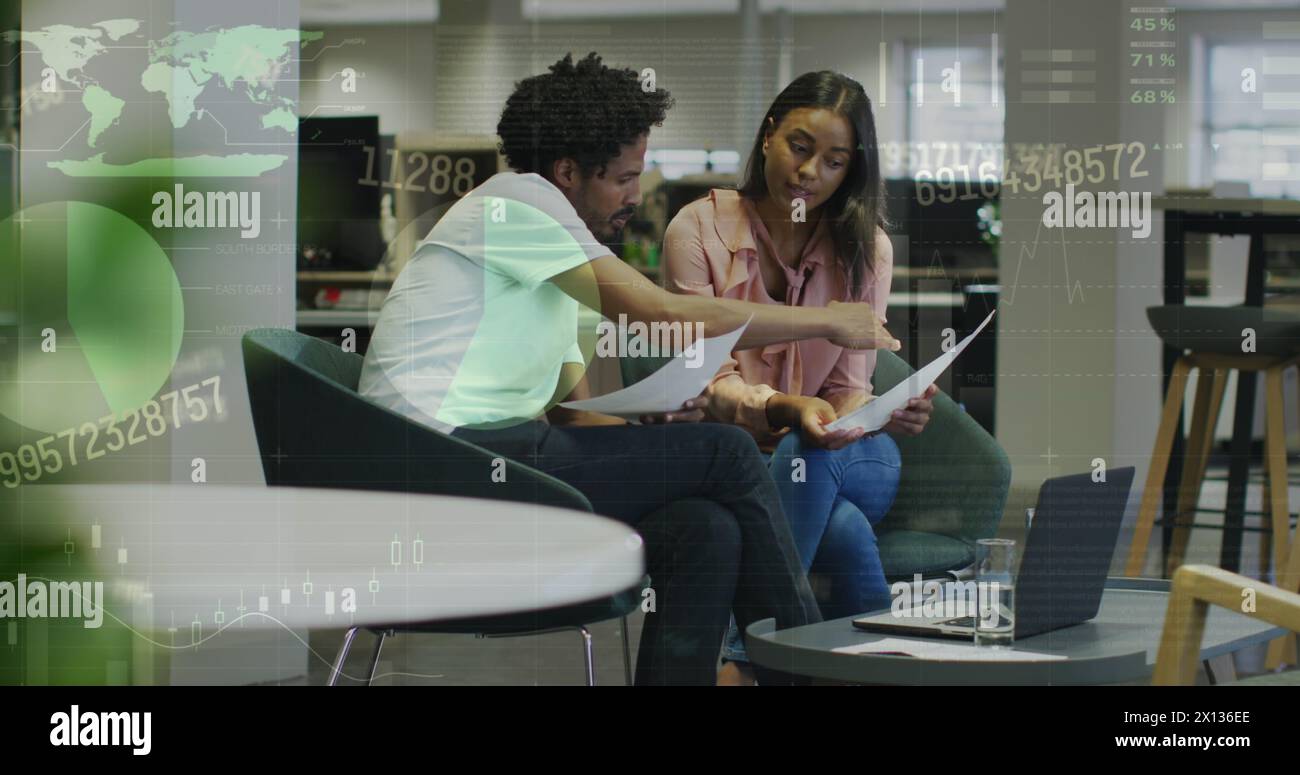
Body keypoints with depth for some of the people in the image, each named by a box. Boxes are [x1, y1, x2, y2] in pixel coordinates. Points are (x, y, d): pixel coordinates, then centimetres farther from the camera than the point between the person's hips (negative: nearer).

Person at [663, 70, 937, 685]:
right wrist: (785, 410, -34)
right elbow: (708, 386, -13)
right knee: (846, 532, -36)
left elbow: (849, 390, -1)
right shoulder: (699, 230, -5)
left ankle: (740, 657, -37)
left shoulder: (864, 249, 4)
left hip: (817, 456, 2)